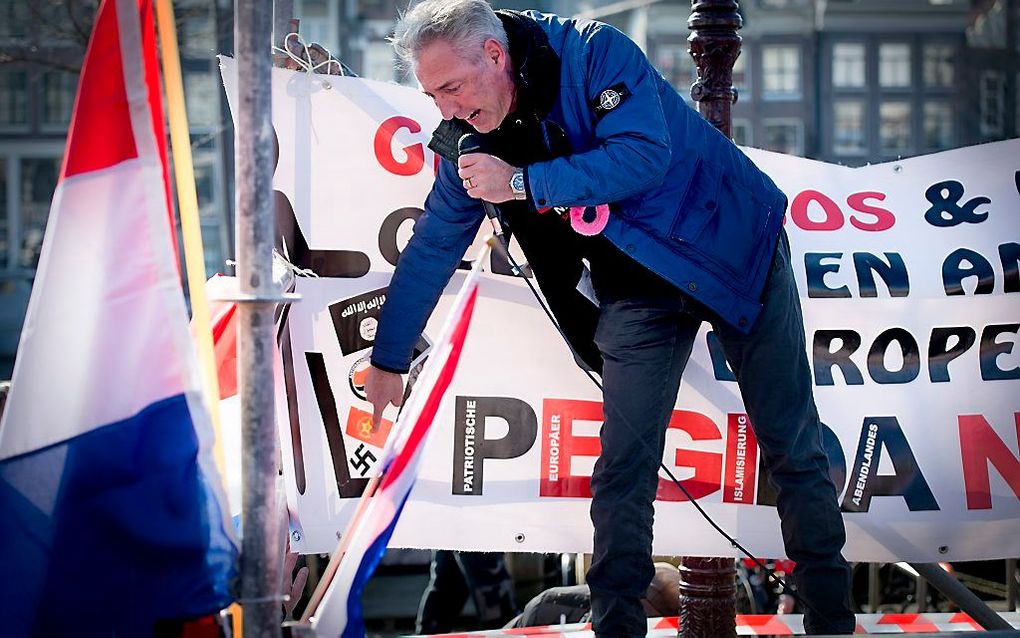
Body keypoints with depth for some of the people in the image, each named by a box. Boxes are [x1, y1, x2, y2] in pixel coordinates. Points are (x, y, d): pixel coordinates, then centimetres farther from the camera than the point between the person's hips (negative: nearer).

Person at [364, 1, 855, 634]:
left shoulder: (594, 53, -23)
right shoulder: (469, 138, -5)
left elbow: (645, 155, -34)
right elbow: (432, 247, 5)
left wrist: (520, 182, -33)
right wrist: (388, 359, 9)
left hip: (732, 245, -4)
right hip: (640, 286, 4)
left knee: (791, 446, 2)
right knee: (623, 466, -6)